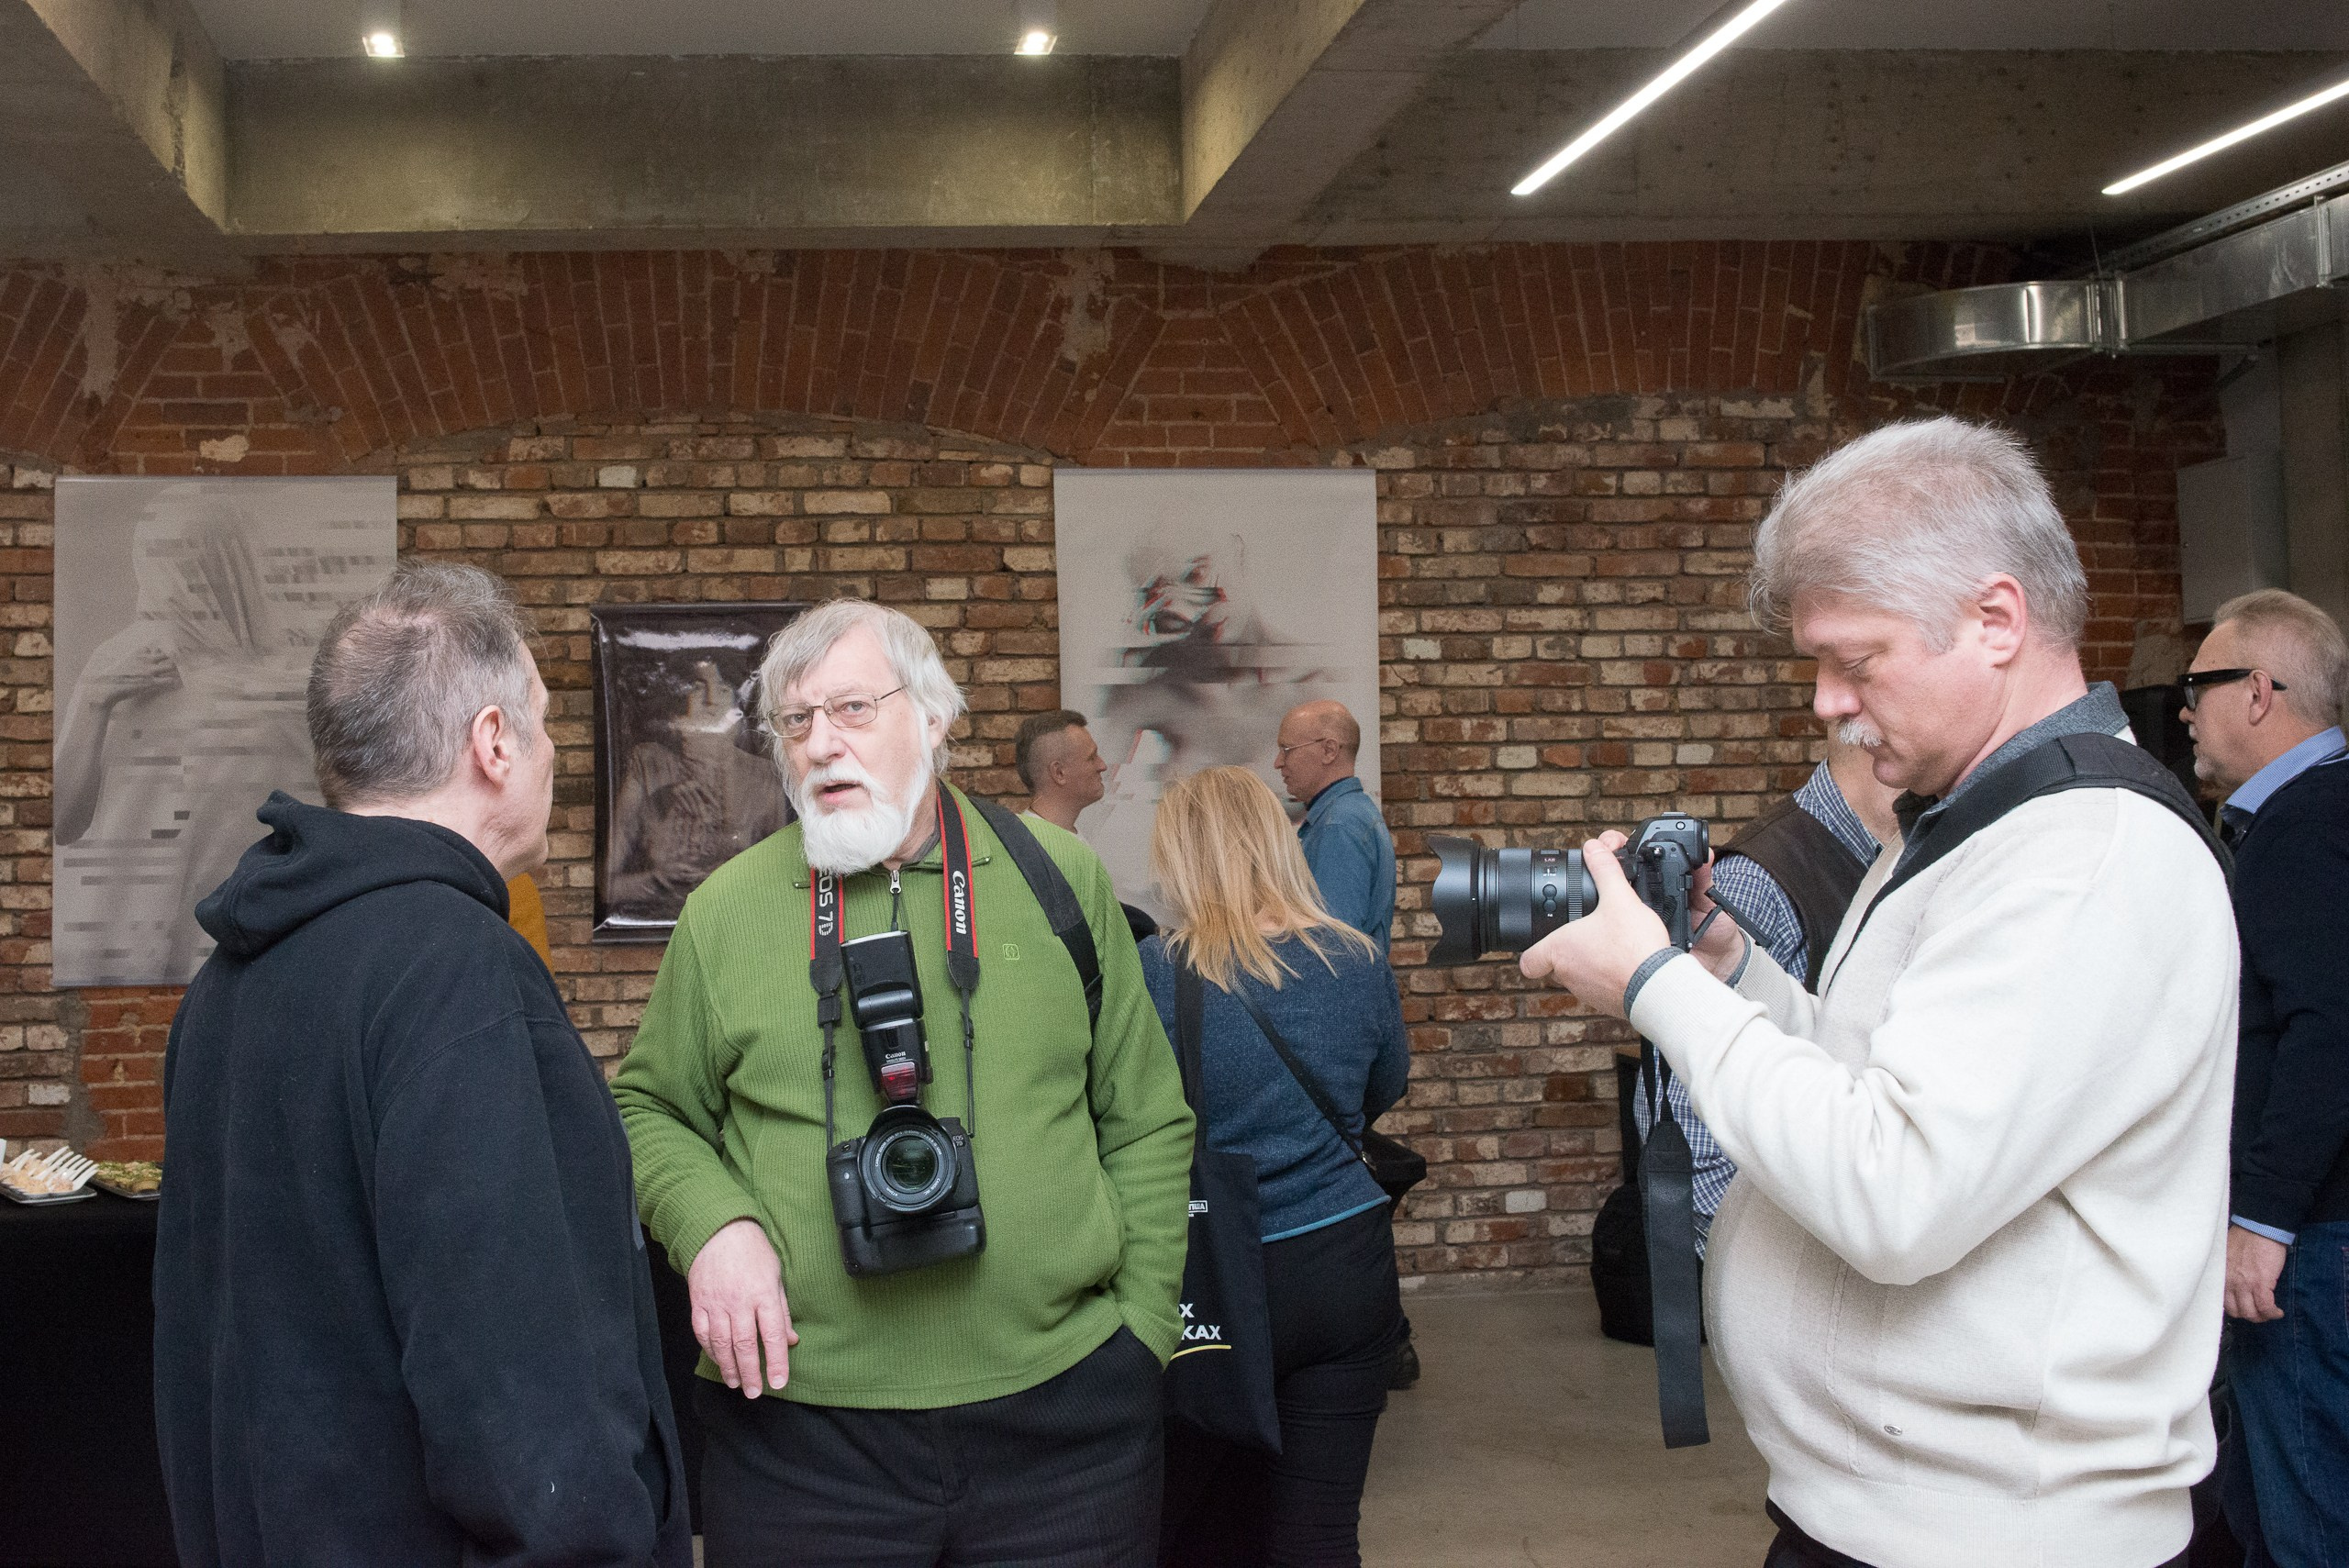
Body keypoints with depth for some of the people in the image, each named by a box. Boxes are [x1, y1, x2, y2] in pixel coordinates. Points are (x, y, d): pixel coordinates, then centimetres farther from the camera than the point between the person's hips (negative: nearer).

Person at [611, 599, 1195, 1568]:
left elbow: (1147, 1123, 7)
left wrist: (1139, 1332, 2)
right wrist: (711, 1224, -8)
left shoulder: (1060, 879, 4)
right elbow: (651, 1109, 12)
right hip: (800, 1431, 0)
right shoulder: (725, 910, 4)